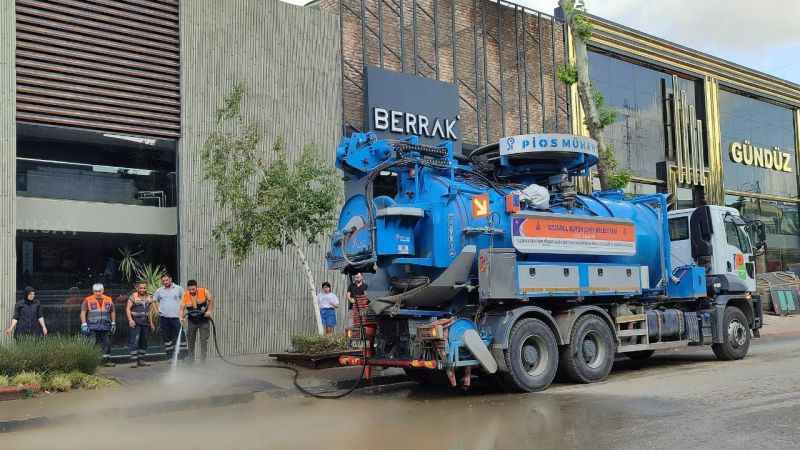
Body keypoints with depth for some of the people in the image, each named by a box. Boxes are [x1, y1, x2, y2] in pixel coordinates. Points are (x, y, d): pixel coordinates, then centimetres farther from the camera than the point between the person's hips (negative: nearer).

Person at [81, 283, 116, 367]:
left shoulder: (108, 300, 10)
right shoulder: (88, 300, -2)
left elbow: (112, 312, 19)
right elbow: (83, 312, -3)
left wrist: (113, 323, 16)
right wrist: (84, 324, -10)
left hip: (105, 327, 3)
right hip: (92, 327, -3)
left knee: (107, 343, 3)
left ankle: (107, 360, 11)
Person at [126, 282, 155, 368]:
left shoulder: (149, 297, 13)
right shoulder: (133, 297, -5)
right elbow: (128, 309, -8)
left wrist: (151, 323, 19)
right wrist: (130, 320, -21)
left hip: (145, 322, 6)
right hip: (135, 322, -6)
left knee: (144, 342, 8)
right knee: (134, 342, -11)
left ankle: (141, 360, 15)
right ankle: (134, 361, -11)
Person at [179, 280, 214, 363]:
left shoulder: (204, 292, -16)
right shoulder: (185, 295, -13)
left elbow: (211, 300, -2)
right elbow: (182, 308, -17)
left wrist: (209, 311, -13)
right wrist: (181, 317, -35)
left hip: (204, 320, -2)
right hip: (192, 321, 2)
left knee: (204, 341, -3)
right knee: (190, 341, 7)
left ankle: (203, 360, 2)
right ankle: (191, 360, 17)